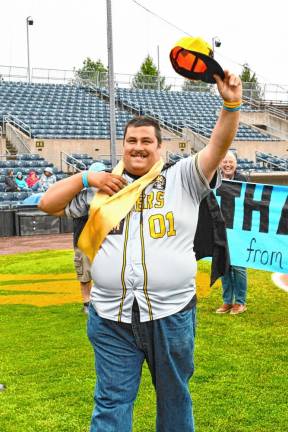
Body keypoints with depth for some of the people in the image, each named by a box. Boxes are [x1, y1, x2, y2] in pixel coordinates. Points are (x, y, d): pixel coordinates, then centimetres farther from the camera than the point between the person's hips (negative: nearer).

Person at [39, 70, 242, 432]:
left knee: (175, 397, 18)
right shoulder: (101, 186, 9)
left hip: (172, 314, -1)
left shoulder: (182, 179, 3)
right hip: (111, 317, 1)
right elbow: (48, 205, 10)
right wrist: (86, 178, -2)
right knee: (111, 403, 10)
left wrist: (231, 104, -25)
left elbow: (218, 146, -10)